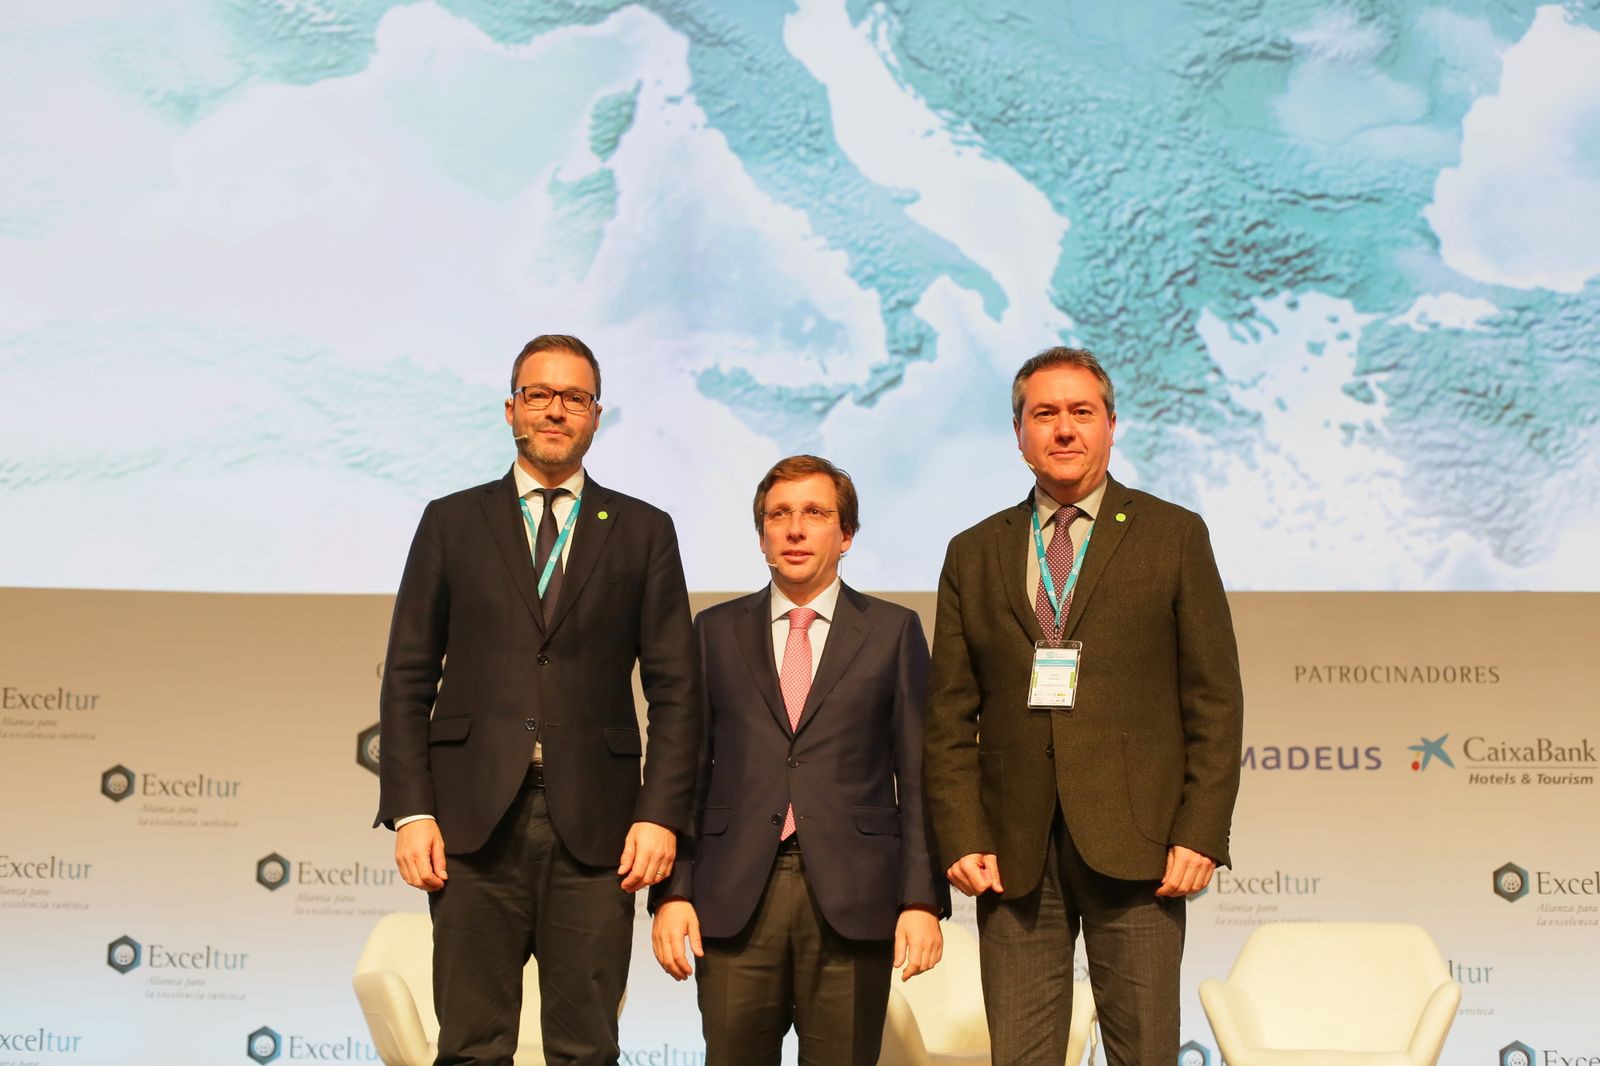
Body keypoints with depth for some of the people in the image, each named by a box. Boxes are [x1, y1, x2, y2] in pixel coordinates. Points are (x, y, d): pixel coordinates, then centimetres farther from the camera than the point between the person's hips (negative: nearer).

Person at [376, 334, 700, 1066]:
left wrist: (662, 814, -5)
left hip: (595, 824, 0)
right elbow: (408, 679, 6)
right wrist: (410, 812, -3)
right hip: (475, 819, 0)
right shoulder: (452, 523, 10)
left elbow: (674, 688, 5)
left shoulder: (643, 531, 9)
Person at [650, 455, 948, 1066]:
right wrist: (672, 892, 0)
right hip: (735, 899, 1)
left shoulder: (893, 632, 8)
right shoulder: (716, 631, 12)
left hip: (852, 900, -1)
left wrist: (924, 900, -5)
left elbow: (918, 777, 4)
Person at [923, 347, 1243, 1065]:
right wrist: (961, 839, -1)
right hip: (1013, 851, 2)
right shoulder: (974, 554, 13)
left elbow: (1215, 700, 2)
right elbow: (950, 716, 10)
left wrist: (1201, 835, -6)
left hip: (1134, 844, -2)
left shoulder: (1173, 536, 7)